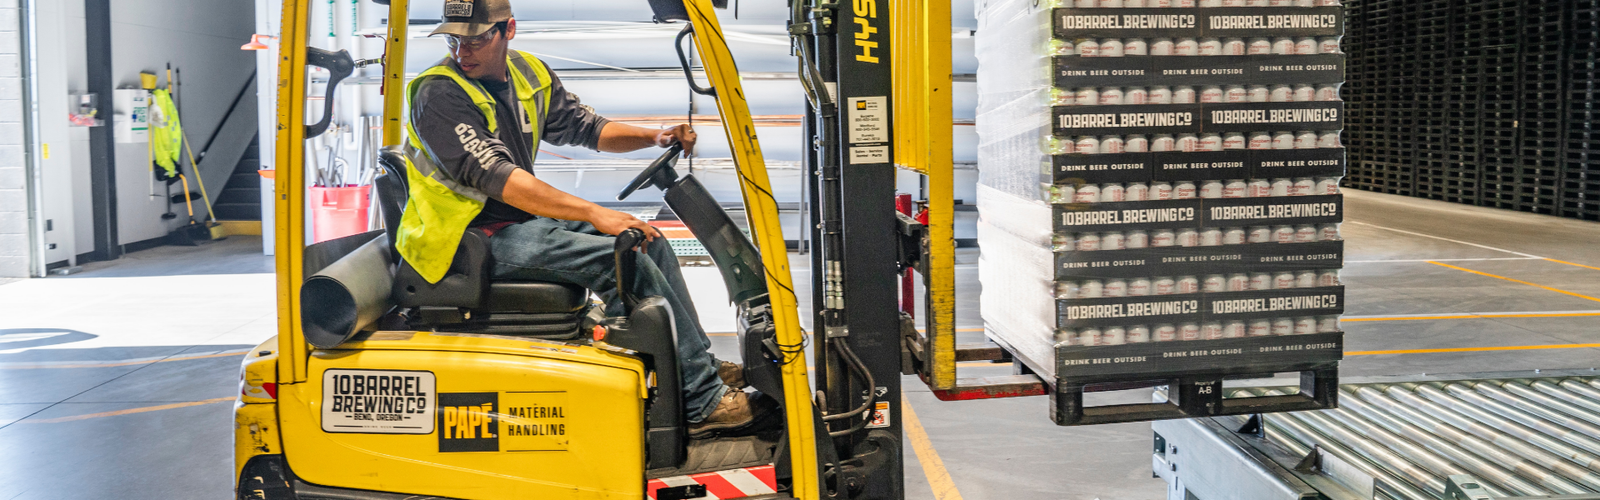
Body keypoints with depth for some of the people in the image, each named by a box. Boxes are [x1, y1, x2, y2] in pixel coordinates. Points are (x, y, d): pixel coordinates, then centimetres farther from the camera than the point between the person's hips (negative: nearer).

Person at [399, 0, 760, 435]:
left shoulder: (529, 74, 6)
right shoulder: (439, 94, -18)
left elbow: (584, 126, 18)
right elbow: (496, 177, -29)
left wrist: (655, 137, 1)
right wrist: (595, 214, -33)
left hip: (524, 219, 9)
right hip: (473, 237, -9)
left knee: (651, 241, 5)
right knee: (625, 261, -21)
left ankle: (701, 365, 13)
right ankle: (700, 402, -17)